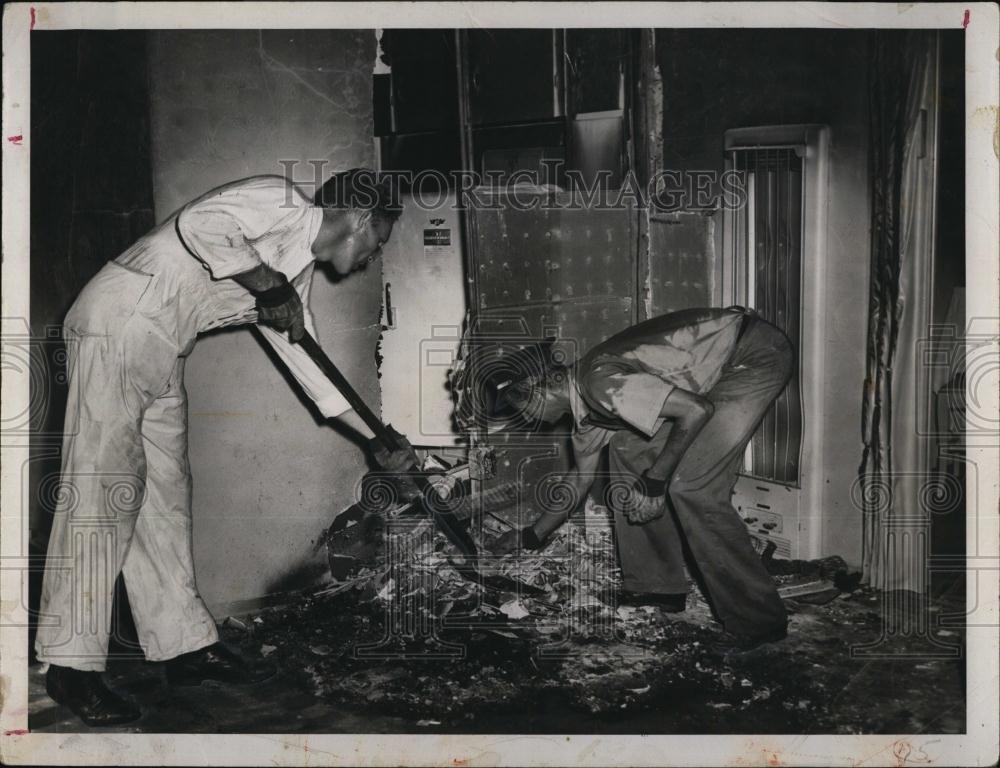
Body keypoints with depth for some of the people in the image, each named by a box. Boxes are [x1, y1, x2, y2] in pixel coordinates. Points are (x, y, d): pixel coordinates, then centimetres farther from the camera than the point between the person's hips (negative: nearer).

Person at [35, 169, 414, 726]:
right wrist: (267, 284, -17)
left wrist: (379, 442, 21)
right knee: (105, 486, -11)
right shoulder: (282, 200, -8)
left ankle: (186, 645, 14)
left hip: (161, 352, 10)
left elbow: (305, 357, 21)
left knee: (165, 494, 8)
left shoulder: (297, 271, 18)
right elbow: (201, 224, -26)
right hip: (116, 325, -10)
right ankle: (72, 665, -5)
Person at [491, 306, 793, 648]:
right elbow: (581, 477, 23)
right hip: (722, 366, 10)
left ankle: (760, 619, -4)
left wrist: (655, 482, -18)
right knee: (629, 448, 7)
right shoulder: (586, 401, 9)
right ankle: (654, 584, 13)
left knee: (692, 485, -16)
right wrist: (531, 536, 28)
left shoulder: (600, 381, -23)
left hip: (758, 354, -10)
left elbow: (696, 410, -27)